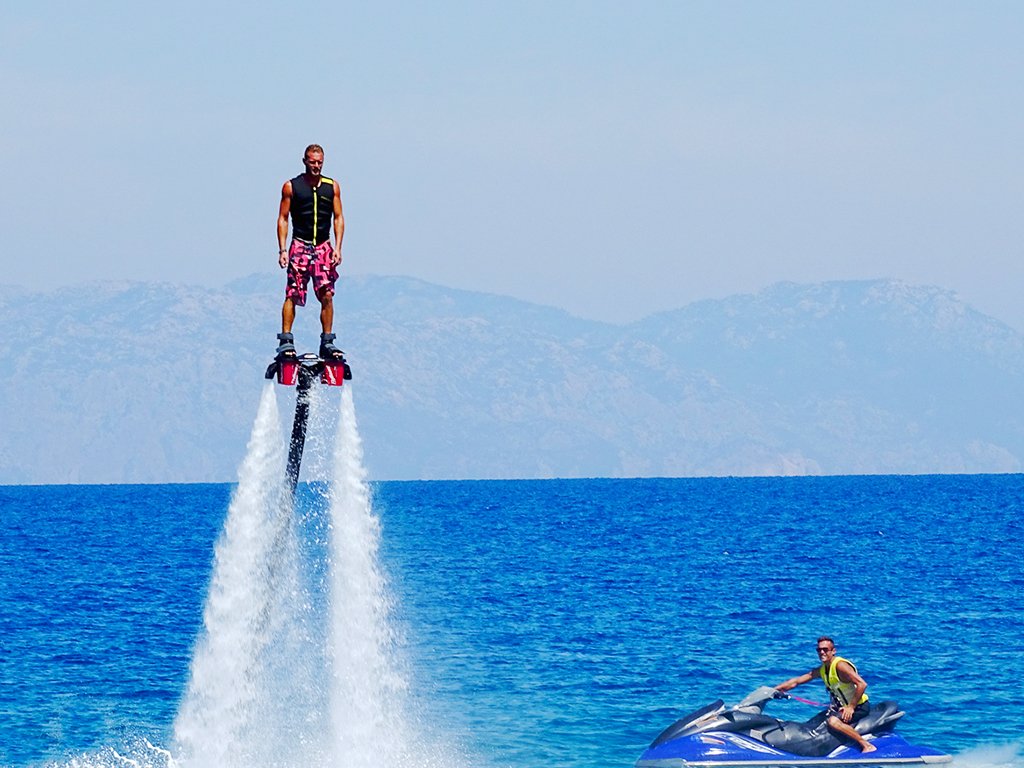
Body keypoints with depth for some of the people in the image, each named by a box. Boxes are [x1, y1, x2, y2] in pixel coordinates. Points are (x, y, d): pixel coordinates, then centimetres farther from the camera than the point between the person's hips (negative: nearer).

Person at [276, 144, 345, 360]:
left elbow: (338, 218, 9)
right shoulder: (291, 186, 2)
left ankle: (327, 342, 5)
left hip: (324, 247, 2)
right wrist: (282, 250, -6)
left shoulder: (332, 187, 8)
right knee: (292, 294, -10)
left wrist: (337, 248, -2)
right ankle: (286, 340, -8)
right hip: (300, 245, -2)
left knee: (326, 295, -2)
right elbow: (283, 218, 2)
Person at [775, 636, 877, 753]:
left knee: (833, 721, -32)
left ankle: (867, 746, -28)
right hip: (843, 706, 9)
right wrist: (773, 690, 4)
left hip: (860, 706, -9)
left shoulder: (840, 665, -19)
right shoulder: (821, 670, 7)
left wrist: (851, 707, -25)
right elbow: (796, 681, 11)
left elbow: (862, 684, -26)